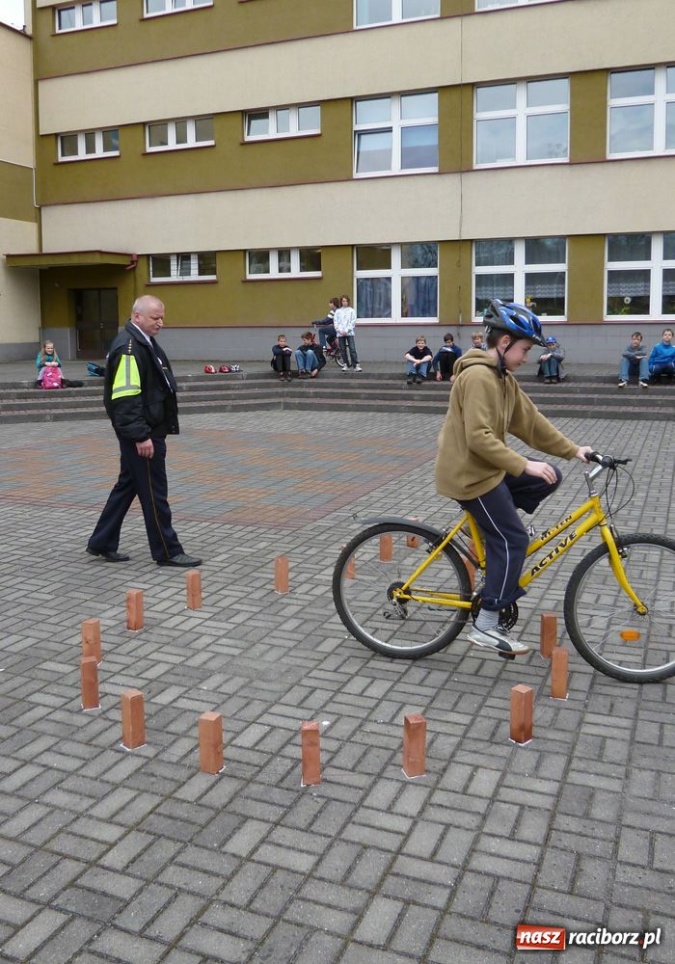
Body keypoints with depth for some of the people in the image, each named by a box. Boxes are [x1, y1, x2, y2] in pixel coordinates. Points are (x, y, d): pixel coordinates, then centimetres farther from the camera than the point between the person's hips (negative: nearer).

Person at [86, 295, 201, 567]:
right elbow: (126, 397, -24)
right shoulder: (128, 347, -18)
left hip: (147, 430, 10)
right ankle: (167, 552, 9)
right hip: (141, 434, -10)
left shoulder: (143, 342, 14)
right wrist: (141, 436, -25)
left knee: (127, 486, 16)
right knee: (153, 491, -1)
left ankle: (101, 543, 27)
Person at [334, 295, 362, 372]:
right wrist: (340, 331, -9)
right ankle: (346, 365, 13)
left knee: (352, 349, -10)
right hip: (340, 334, 3)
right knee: (343, 350, 5)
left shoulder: (351, 310, 4)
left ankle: (356, 365, -12)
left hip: (349, 333, -2)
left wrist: (346, 330, -11)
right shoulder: (338, 311, 9)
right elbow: (335, 322, 4)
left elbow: (353, 322, -2)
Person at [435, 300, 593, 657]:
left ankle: (489, 524, 14)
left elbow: (530, 421, 12)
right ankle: (486, 626, 2)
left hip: (487, 466, 9)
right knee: (513, 540, -6)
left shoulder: (503, 377, 10)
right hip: (469, 472, -9)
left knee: (549, 477, 8)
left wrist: (572, 449, 9)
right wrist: (524, 466, -27)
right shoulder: (478, 376, -21)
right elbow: (479, 438, -28)